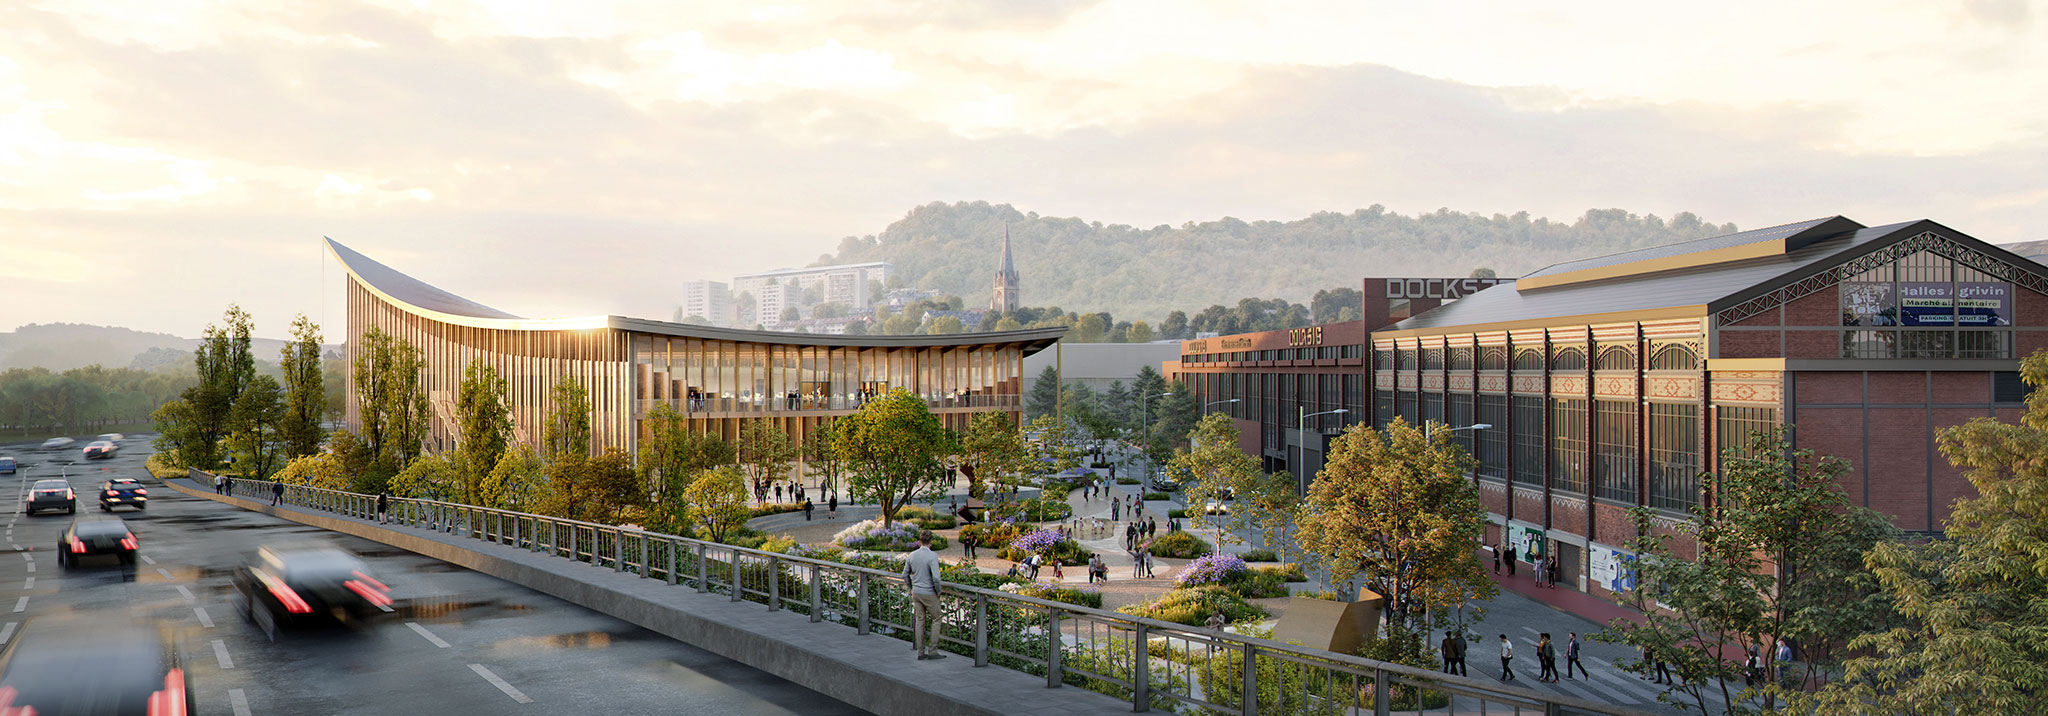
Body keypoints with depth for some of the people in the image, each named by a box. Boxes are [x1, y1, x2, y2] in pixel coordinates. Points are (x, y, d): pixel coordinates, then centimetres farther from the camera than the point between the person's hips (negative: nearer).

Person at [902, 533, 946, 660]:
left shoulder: (912, 555, 1)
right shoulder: (933, 556, -18)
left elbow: (905, 574, 9)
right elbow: (936, 577, -25)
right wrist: (938, 590, -8)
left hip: (916, 592, 6)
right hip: (929, 594, -6)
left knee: (919, 621, 11)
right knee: (936, 620, 9)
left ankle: (921, 652, 14)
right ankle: (932, 651, 7)